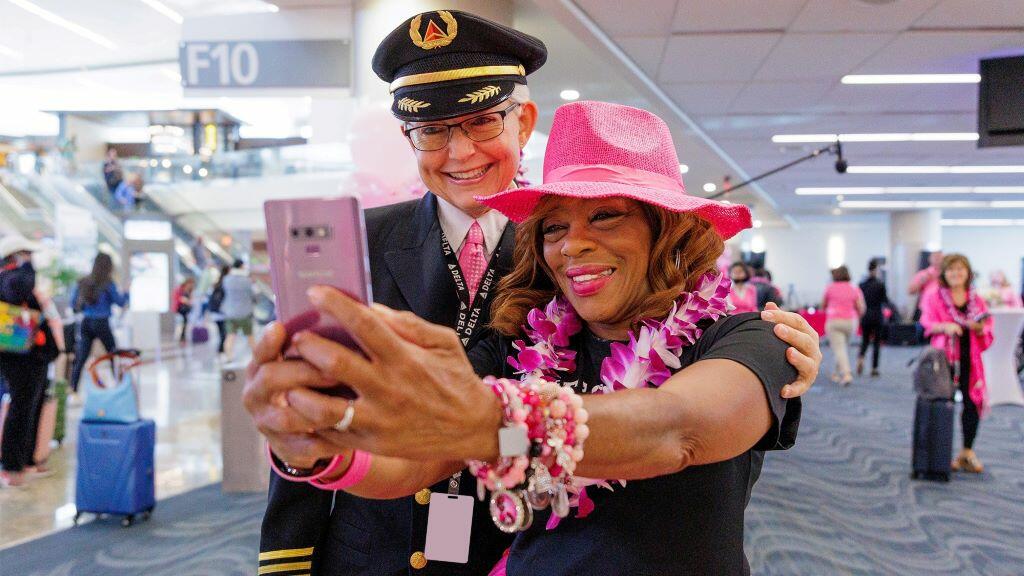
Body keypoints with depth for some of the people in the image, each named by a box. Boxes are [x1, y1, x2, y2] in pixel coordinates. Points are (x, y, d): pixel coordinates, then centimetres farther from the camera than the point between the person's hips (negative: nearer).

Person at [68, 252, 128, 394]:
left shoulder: (83, 283, 6)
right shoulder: (108, 284, -8)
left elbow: (74, 305, 10)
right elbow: (120, 302, -3)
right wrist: (126, 293, 14)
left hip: (85, 323, 5)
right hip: (101, 324, -5)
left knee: (80, 359, 5)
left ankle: (73, 390, -1)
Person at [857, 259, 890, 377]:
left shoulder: (862, 284, 0)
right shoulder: (880, 284, -9)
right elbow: (885, 301, -8)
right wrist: (892, 306, 9)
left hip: (865, 316, 3)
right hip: (877, 316, -3)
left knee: (865, 340, 14)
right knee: (876, 342, 7)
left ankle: (860, 358, -13)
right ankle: (874, 368, 7)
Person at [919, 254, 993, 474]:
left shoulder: (977, 300, 11)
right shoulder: (934, 297, 4)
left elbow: (987, 331, 10)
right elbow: (927, 322, -5)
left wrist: (979, 328, -12)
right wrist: (945, 327, -23)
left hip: (969, 359, 3)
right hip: (943, 357, -3)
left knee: (973, 402, -1)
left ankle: (967, 452, 14)